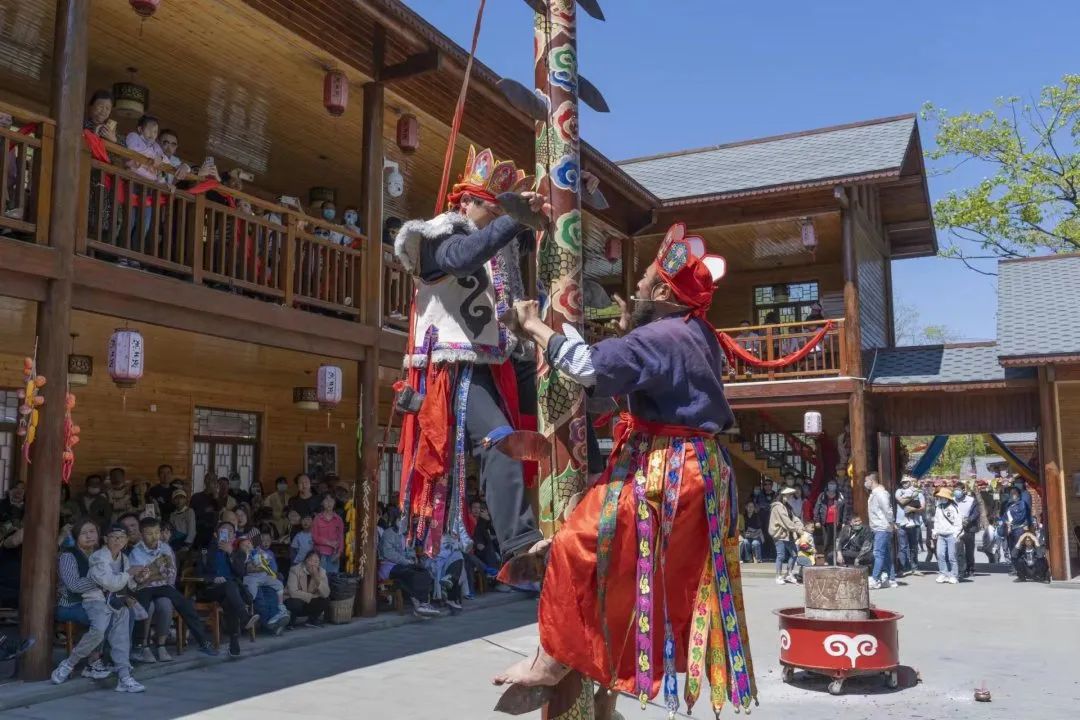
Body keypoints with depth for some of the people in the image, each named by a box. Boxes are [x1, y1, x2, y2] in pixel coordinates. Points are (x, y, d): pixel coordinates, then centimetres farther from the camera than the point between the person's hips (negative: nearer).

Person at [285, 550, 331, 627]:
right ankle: (291, 619, -2)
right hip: (293, 600, -4)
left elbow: (326, 594, -19)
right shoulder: (295, 570, -20)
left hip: (310, 602, 4)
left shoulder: (321, 572, -8)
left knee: (325, 602, -21)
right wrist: (311, 596, -23)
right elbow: (293, 592, -28)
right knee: (296, 604, -36)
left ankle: (311, 620, 6)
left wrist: (317, 578, -31)